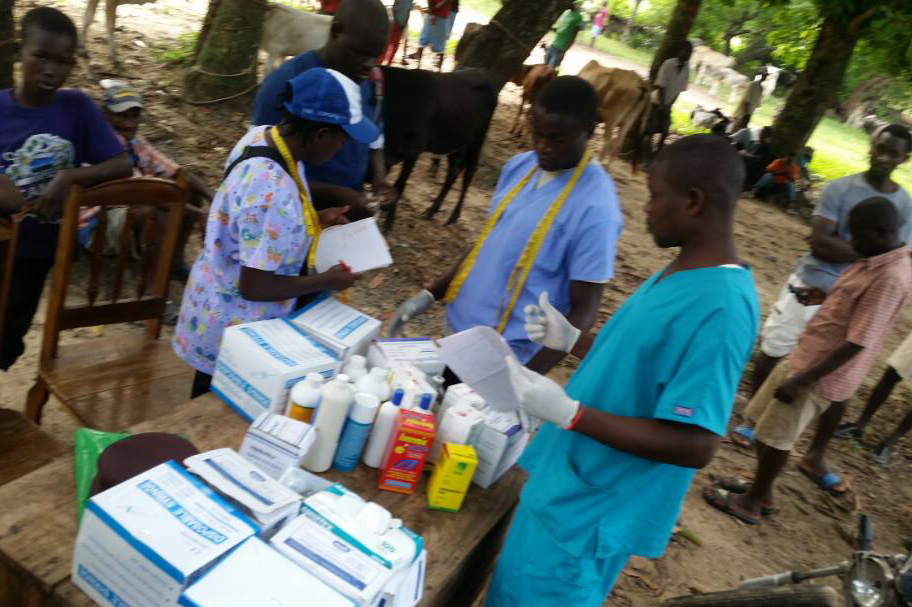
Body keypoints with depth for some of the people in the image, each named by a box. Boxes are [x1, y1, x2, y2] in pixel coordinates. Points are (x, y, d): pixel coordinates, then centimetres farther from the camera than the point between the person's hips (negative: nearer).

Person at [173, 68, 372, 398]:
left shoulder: (261, 135, -7)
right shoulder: (274, 193, -35)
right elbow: (255, 287, -30)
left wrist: (313, 219, 2)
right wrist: (327, 281, -19)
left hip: (222, 305, 9)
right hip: (234, 328, -8)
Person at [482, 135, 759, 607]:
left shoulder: (719, 308, -28)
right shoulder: (686, 272, 4)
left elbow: (695, 445, -29)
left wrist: (569, 412, -31)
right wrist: (571, 339, 6)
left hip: (592, 508, -8)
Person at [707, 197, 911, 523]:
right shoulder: (875, 260, 5)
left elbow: (857, 343, -26)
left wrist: (801, 380, -24)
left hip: (822, 371, -9)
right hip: (807, 355, 9)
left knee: (776, 436, 5)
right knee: (762, 420, 18)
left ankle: (751, 503, 23)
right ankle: (771, 484, 35)